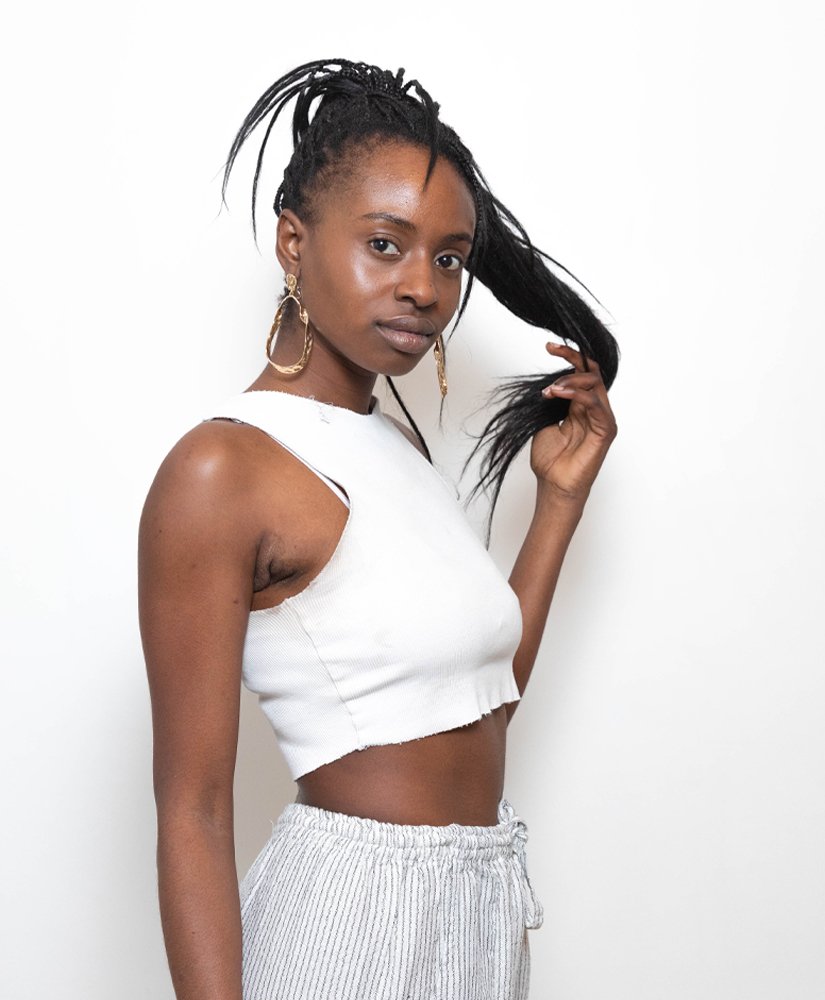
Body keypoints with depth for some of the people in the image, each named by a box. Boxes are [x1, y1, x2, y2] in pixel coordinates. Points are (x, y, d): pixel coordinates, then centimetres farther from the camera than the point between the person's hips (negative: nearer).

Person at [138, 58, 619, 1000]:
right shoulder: (222, 470, -16)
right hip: (355, 912, -8)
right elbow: (192, 813, -17)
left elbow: (484, 696, 8)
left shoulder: (397, 441, 8)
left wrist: (561, 497, 9)